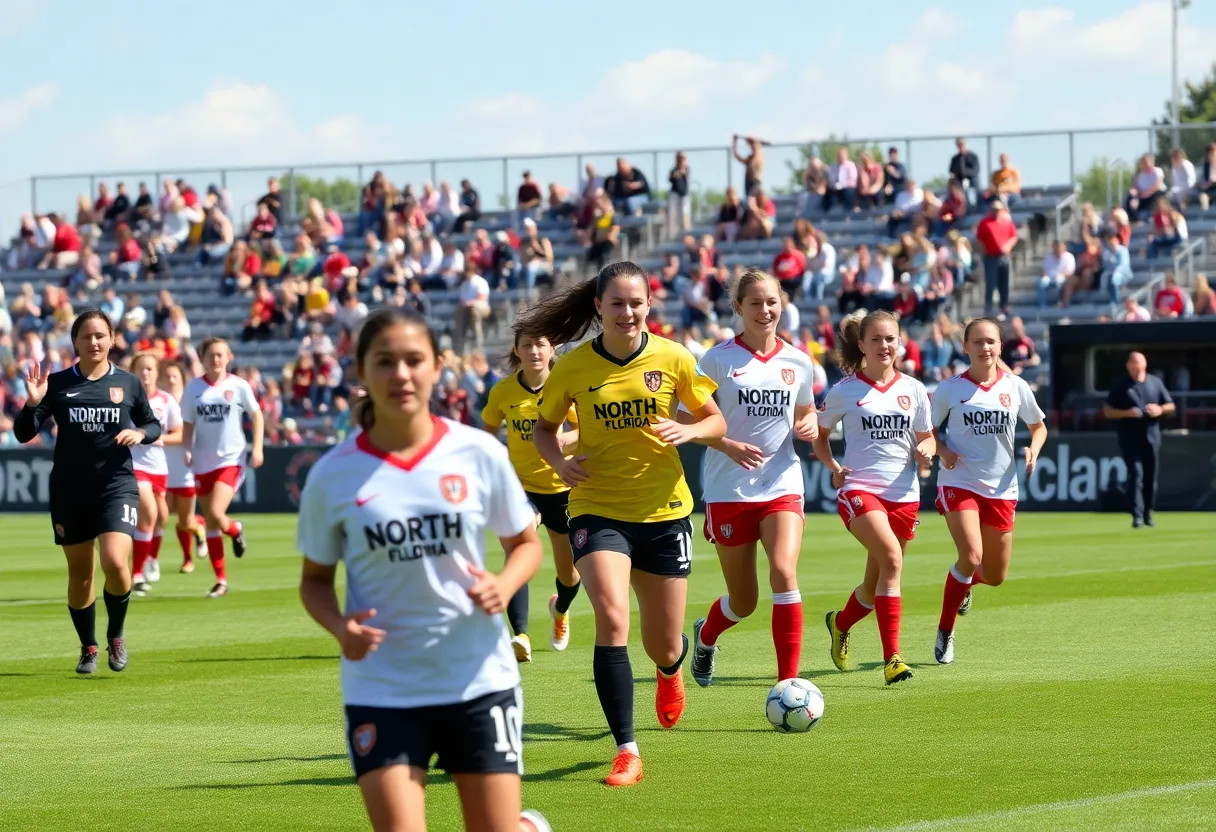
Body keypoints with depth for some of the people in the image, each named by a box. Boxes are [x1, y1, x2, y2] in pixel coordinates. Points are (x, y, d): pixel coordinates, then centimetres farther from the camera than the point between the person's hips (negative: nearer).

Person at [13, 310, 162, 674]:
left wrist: (140, 433, -7)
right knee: (79, 573, 7)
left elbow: (153, 425, 15)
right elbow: (23, 433, -2)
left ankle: (115, 636, 7)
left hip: (116, 484, -1)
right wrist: (33, 403, -20)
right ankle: (88, 647, 26)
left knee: (115, 563, -19)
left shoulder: (128, 383, 2)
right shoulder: (57, 384, 0)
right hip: (69, 490, 1)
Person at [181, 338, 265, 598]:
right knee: (210, 523, 7)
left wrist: (257, 448, -4)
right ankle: (221, 580, 15)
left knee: (216, 514, -21)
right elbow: (188, 425, 6)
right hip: (203, 462, 3)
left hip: (231, 460, -3)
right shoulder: (193, 388, 2)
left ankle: (235, 530, 15)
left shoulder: (238, 386, -4)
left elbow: (257, 415, 6)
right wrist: (187, 450, -10)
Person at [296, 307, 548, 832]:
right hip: (381, 688, 0)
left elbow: (526, 543, 10)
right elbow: (315, 578, 8)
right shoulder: (333, 476, -4)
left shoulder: (479, 454, -3)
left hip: (479, 678, 1)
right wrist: (340, 627, -14)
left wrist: (504, 585, -12)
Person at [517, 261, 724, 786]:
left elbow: (715, 420, 6)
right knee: (612, 618, -24)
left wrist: (688, 431, -16)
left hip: (664, 511, 1)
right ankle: (626, 752, -19)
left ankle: (670, 670, 51)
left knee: (663, 646, 9)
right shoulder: (572, 368, -5)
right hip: (597, 509, -1)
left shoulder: (673, 359, -4)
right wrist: (559, 462, -11)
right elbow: (544, 427, 10)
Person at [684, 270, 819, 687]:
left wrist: (809, 426, -2)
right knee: (743, 602, 7)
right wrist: (729, 445, -21)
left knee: (784, 572, -23)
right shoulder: (718, 359, -5)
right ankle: (705, 636, 44)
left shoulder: (797, 362, 5)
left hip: (782, 485, 2)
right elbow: (688, 421, -4)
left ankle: (788, 681, -20)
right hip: (729, 491, -2)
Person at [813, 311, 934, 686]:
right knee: (892, 558, -29)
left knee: (876, 584, 12)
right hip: (859, 489, -4)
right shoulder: (845, 391, 0)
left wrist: (925, 451, -7)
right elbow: (819, 434, 12)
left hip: (903, 494, 4)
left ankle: (840, 623, 47)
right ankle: (892, 658, -31)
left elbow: (926, 438, 16)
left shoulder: (913, 390, 8)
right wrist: (832, 465, -5)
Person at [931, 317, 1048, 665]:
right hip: (959, 483, -3)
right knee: (971, 555, -24)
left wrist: (1033, 450, -4)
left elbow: (1038, 426, 16)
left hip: (1001, 489, 3)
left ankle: (965, 583, 47)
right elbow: (927, 431, 6)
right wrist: (943, 452, -14)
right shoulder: (950, 389, -3)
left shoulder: (1015, 387, 3)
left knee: (996, 576, 8)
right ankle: (945, 632, -5)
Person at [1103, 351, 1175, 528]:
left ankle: (1148, 513, 19)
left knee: (1151, 475, 7)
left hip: (1152, 435, 3)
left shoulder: (1155, 382, 10)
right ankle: (1137, 515, -16)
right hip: (1130, 437, -3)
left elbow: (1170, 406, 14)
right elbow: (1107, 411, 0)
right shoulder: (1120, 386, 1)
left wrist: (1160, 410, -9)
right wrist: (1127, 413, -17)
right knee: (1136, 474, -13)